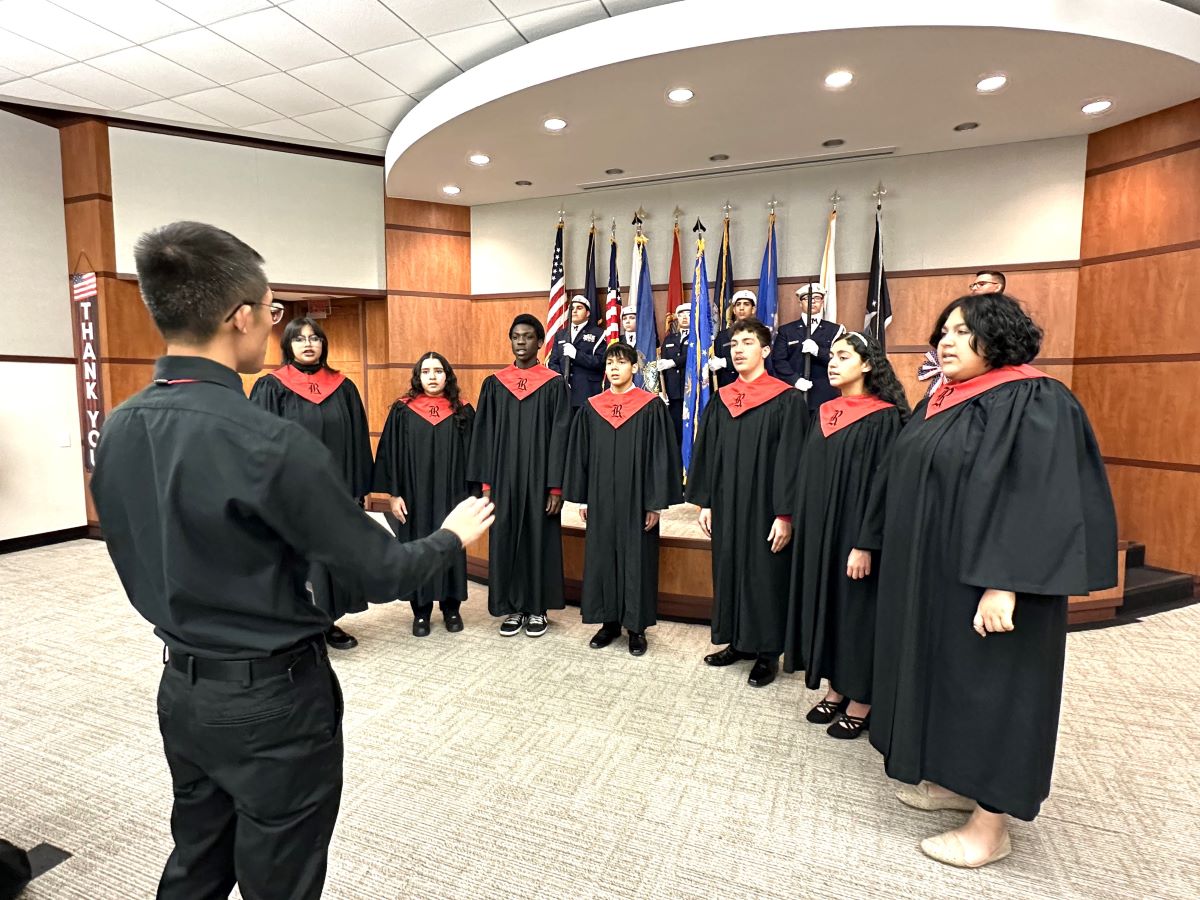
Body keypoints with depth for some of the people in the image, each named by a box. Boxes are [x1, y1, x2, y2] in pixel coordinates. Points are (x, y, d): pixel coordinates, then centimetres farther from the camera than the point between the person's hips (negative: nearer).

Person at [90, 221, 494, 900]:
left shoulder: (118, 430, -3)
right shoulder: (269, 442, -27)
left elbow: (144, 560, 9)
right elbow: (380, 573, -22)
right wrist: (453, 537, -4)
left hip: (182, 688, 7)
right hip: (273, 702, -7)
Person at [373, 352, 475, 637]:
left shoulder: (463, 411, 2)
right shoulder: (402, 411, 0)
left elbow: (472, 454, 2)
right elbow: (390, 453, 0)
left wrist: (471, 494, -3)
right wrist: (393, 494, -6)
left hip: (451, 495, 0)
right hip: (414, 495, 0)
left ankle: (451, 607, 23)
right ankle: (421, 611, 21)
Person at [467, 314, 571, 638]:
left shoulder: (554, 385, -1)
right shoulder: (494, 384, 6)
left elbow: (560, 437, -5)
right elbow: (484, 435, 4)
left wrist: (556, 487, -10)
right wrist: (485, 483, -2)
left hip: (539, 479, -2)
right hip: (504, 478, 2)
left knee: (539, 539, 5)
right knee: (505, 540, 6)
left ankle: (537, 609, 20)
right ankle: (513, 608, 21)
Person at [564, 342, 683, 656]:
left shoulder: (651, 407, -5)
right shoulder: (592, 408, 5)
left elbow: (661, 455, -7)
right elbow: (580, 454, 8)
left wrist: (657, 502, -10)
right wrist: (582, 497, 5)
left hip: (636, 499, -3)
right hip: (601, 499, 4)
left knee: (636, 559, 5)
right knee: (601, 557, 9)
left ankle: (636, 626, 18)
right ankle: (609, 621, 24)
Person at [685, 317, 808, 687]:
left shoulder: (787, 401, -8)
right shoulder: (720, 401, 8)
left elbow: (792, 460, -11)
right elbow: (705, 454, 9)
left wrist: (785, 514, -15)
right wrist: (704, 502, 5)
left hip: (765, 509, -5)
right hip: (726, 508, 5)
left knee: (765, 576, 5)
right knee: (728, 571, 13)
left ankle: (767, 652, 22)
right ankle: (737, 642, 31)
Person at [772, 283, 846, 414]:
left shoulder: (835, 330, 12)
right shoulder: (786, 330, 11)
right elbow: (778, 360, 1)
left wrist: (818, 350, -16)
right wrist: (795, 380, -14)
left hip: (825, 397, 0)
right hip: (793, 395, 0)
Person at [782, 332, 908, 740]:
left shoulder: (883, 419, -12)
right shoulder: (825, 413, 9)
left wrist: (866, 544, -20)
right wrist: (798, 524, 10)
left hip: (853, 536, -7)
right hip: (818, 533, 7)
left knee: (856, 609, 4)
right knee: (827, 607, 13)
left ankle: (860, 703, 20)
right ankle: (836, 690, 28)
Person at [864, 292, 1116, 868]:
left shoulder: (1035, 404, -15)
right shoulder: (940, 403, 10)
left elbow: (1040, 501, -22)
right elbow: (907, 482, 16)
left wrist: (1004, 584, -26)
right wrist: (875, 545, 16)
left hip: (981, 583, -8)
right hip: (930, 574, 8)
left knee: (988, 688, 4)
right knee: (943, 677, 18)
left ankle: (991, 825, 20)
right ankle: (956, 780, 36)